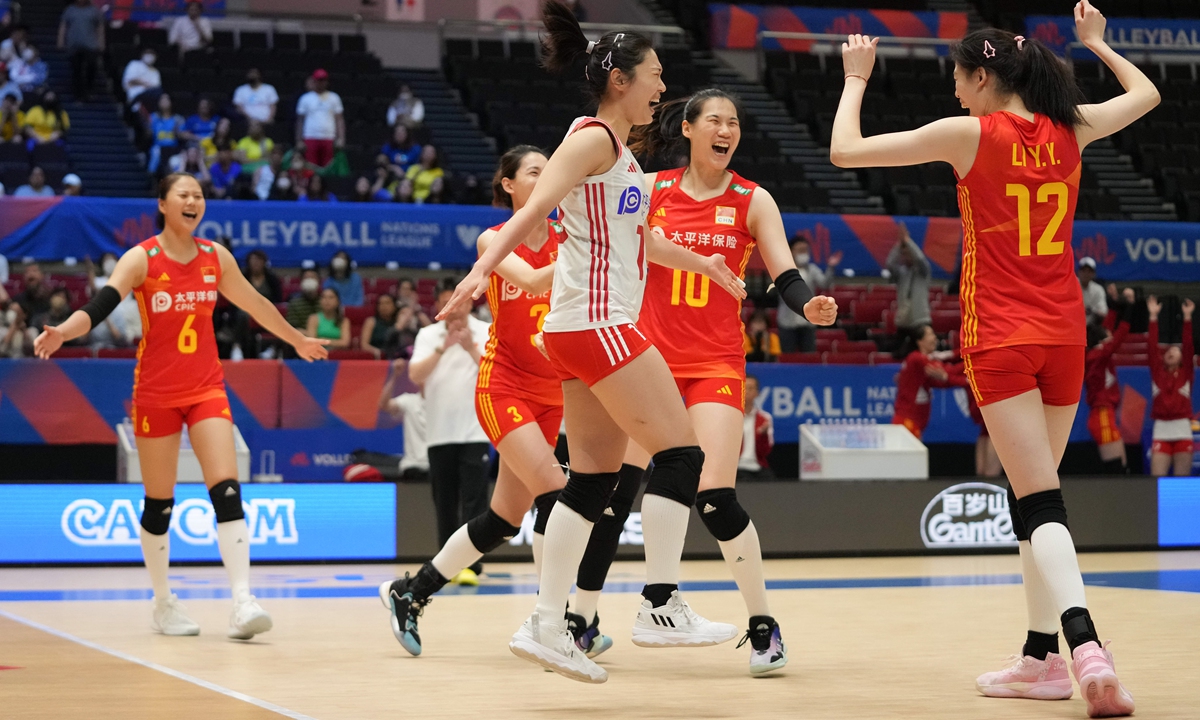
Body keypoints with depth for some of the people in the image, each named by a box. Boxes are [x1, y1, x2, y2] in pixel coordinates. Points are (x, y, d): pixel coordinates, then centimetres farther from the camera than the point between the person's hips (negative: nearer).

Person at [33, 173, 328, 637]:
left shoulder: (216, 258, 3)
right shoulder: (141, 259, -9)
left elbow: (255, 304, 19)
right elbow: (101, 304, -23)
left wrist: (297, 340, 29)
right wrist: (61, 332, -42)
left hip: (206, 388, 2)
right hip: (155, 391, -2)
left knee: (226, 490, -13)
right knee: (159, 502, 6)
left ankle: (243, 601, -17)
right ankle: (164, 603, 22)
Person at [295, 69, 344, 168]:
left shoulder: (334, 98, 12)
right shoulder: (305, 98, 9)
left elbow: (339, 119, 10)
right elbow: (300, 120, 9)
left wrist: (340, 138, -1)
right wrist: (299, 141, 2)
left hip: (328, 139, 1)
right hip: (311, 138, -1)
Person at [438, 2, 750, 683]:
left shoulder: (619, 148, 20)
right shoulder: (594, 136, -8)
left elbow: (640, 237, 35)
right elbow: (537, 207, -20)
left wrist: (700, 263, 47)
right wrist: (484, 269, -33)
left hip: (591, 328, 10)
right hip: (597, 322, -10)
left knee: (594, 478, 7)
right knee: (681, 450, -8)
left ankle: (547, 627, 8)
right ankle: (662, 607, -5)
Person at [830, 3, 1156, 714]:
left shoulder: (970, 134, -8)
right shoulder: (1069, 129, 6)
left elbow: (846, 150, -3)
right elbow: (1146, 94, 27)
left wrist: (856, 79, 12)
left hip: (1001, 337, -5)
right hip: (1064, 335, 5)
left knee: (1040, 502, -10)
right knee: (1037, 498, 15)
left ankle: (1087, 647, -27)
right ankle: (1044, 656, 18)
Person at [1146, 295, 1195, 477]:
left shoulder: (1186, 373, 9)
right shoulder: (1157, 373, 11)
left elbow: (1189, 346, 0)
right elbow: (1153, 346, 5)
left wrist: (1187, 317, -5)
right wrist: (1153, 316, 0)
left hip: (1182, 429, -1)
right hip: (1161, 430, 1)